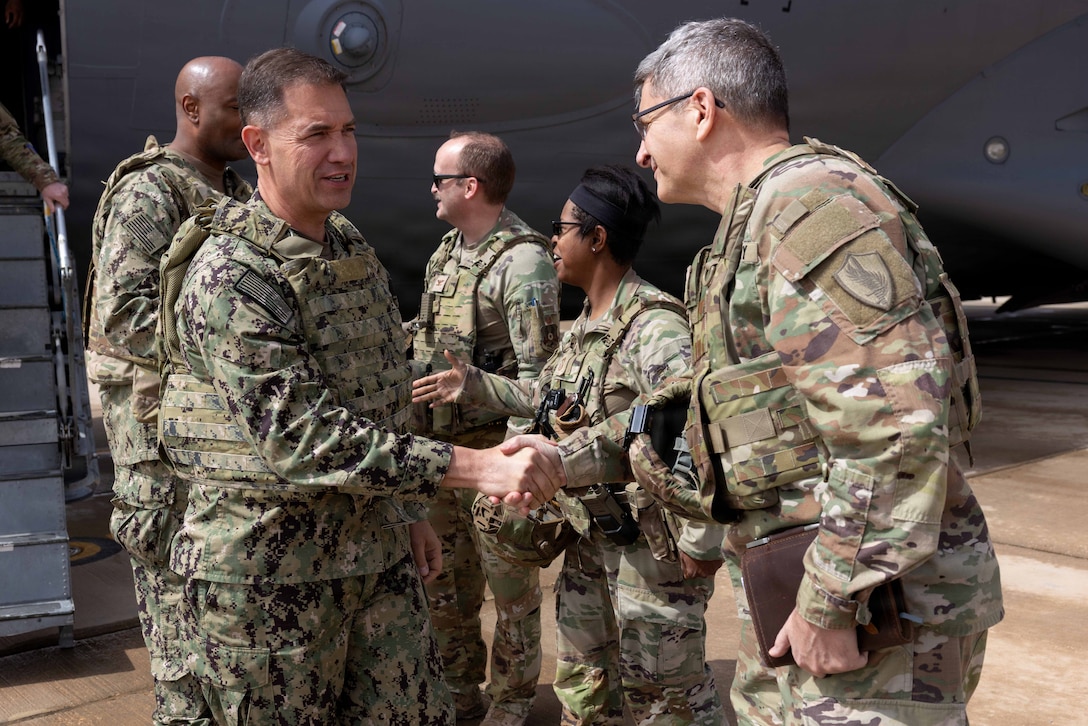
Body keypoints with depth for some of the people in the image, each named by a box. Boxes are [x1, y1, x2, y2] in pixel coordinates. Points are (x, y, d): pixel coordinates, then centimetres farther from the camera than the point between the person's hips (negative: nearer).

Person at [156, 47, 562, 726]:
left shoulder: (354, 248, 8)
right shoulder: (229, 276, -18)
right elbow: (301, 436, -27)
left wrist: (411, 510, 18)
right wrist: (475, 467, -31)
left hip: (378, 553, 7)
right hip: (267, 575, -7)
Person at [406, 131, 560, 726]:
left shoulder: (522, 262, -17)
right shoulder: (447, 251, 11)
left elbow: (537, 375, -20)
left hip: (490, 448, -9)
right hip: (435, 444, 9)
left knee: (509, 582, 7)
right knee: (443, 577, 18)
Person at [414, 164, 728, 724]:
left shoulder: (652, 325, -22)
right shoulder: (584, 325, 8)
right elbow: (546, 397, 22)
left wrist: (700, 539, -27)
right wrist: (473, 385, 17)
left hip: (652, 545, -9)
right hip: (591, 538, 9)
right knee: (582, 681, 21)